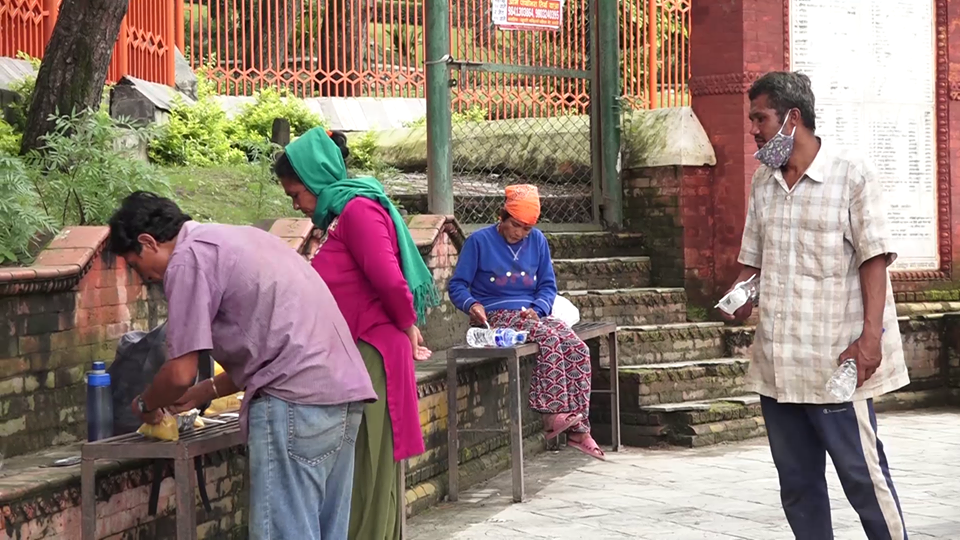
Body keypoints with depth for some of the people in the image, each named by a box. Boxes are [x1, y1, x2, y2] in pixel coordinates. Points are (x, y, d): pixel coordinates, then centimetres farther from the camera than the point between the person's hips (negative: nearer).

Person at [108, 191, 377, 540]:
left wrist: (146, 405, 15)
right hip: (343, 388, 10)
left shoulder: (187, 258, -4)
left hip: (297, 401, -9)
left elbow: (180, 374, -5)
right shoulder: (233, 239, 25)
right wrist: (205, 392, 31)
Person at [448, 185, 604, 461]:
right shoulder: (479, 241, -2)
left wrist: (537, 309, -9)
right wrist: (472, 305, -23)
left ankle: (578, 429, -21)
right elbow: (457, 285, -2)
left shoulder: (537, 241, 10)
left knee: (578, 348, -21)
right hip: (498, 317, -5)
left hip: (533, 314, 5)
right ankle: (551, 416, -36)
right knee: (550, 338, -34)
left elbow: (548, 285, 12)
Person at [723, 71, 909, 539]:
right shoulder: (763, 182, 13)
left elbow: (875, 258, -8)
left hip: (835, 362, -6)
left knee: (863, 476, -2)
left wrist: (870, 336, -17)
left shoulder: (851, 175, -5)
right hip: (776, 363, 6)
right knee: (796, 483, 10)